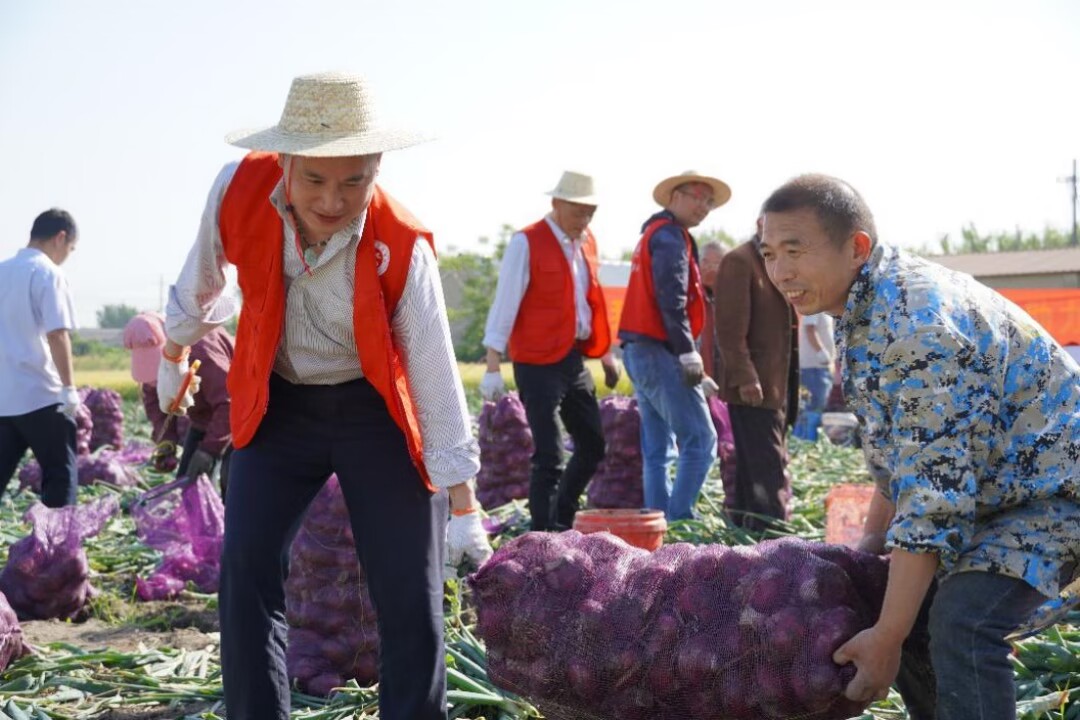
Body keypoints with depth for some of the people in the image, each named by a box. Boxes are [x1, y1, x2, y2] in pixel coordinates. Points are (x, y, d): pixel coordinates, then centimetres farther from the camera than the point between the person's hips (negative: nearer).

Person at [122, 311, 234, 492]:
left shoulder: (201, 350, -38)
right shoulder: (152, 354, -13)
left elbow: (229, 404, -37)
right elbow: (153, 399, -3)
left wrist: (209, 449, -39)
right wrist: (165, 440, -18)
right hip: (203, 418, 8)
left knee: (232, 483, -20)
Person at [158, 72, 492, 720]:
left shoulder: (402, 247, -25)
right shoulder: (241, 189, -19)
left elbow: (437, 378, -18)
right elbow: (203, 278, 4)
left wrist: (462, 504, -15)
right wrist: (175, 353, 20)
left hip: (377, 411, -2)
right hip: (277, 405, 2)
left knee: (411, 598, -4)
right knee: (247, 572, -6)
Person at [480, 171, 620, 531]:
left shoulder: (586, 242, 11)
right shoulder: (526, 243, -12)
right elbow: (504, 305, -14)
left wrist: (605, 352, 20)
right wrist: (493, 366, -17)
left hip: (575, 358, 8)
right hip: (538, 362, -8)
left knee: (593, 446, 14)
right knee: (549, 455, -6)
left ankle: (561, 522, 29)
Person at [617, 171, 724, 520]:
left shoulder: (654, 234, 22)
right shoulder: (670, 235, -8)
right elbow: (671, 300, -18)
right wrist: (689, 354, -20)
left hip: (640, 349, 10)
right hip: (660, 351, -10)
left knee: (657, 450, 10)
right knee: (700, 440, -10)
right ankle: (679, 522, -11)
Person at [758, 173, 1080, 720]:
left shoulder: (918, 325, -32)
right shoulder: (861, 308, -1)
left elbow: (936, 495, -32)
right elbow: (896, 449, 14)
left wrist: (886, 639, -28)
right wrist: (873, 538, 13)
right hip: (987, 484, 10)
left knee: (962, 620, -28)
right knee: (888, 596, 10)